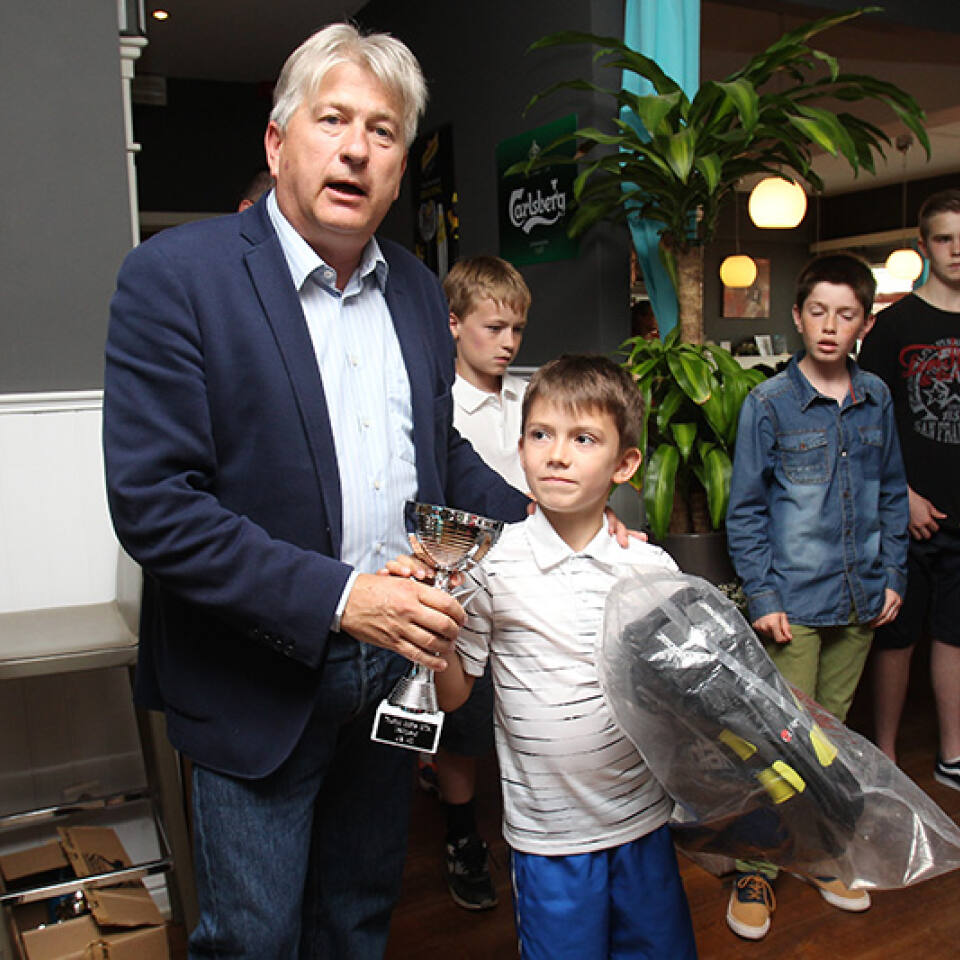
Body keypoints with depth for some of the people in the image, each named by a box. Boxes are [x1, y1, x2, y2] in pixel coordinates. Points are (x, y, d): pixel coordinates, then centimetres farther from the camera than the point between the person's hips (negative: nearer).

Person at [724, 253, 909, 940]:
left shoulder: (877, 399, 5)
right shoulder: (769, 404, -7)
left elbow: (891, 494, 13)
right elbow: (745, 510, -6)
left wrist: (892, 577, 8)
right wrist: (763, 596, -11)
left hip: (860, 600, 4)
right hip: (795, 601, -4)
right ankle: (759, 865, 17)